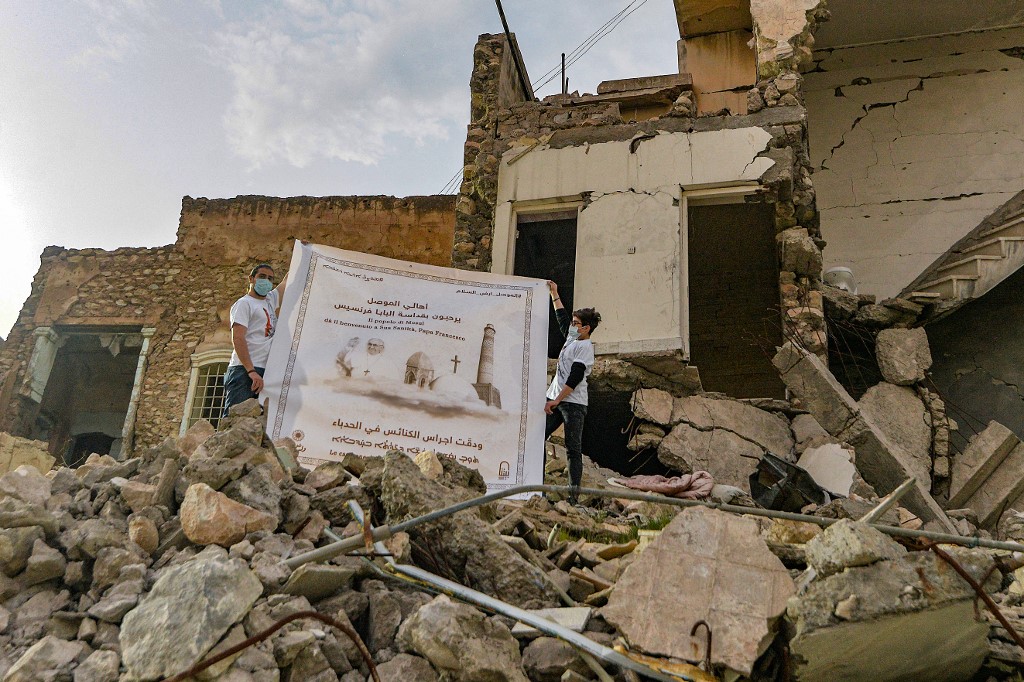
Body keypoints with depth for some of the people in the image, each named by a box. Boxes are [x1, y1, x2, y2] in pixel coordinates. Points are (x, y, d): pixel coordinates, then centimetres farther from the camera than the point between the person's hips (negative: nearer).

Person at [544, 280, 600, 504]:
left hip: (573, 404, -9)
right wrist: (554, 294, 35)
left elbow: (575, 379, -16)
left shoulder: (585, 347, -8)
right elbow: (561, 318, 32)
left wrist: (556, 400, -19)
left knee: (573, 449, -7)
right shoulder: (571, 338, 16)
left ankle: (574, 493, -5)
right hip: (555, 400, 9)